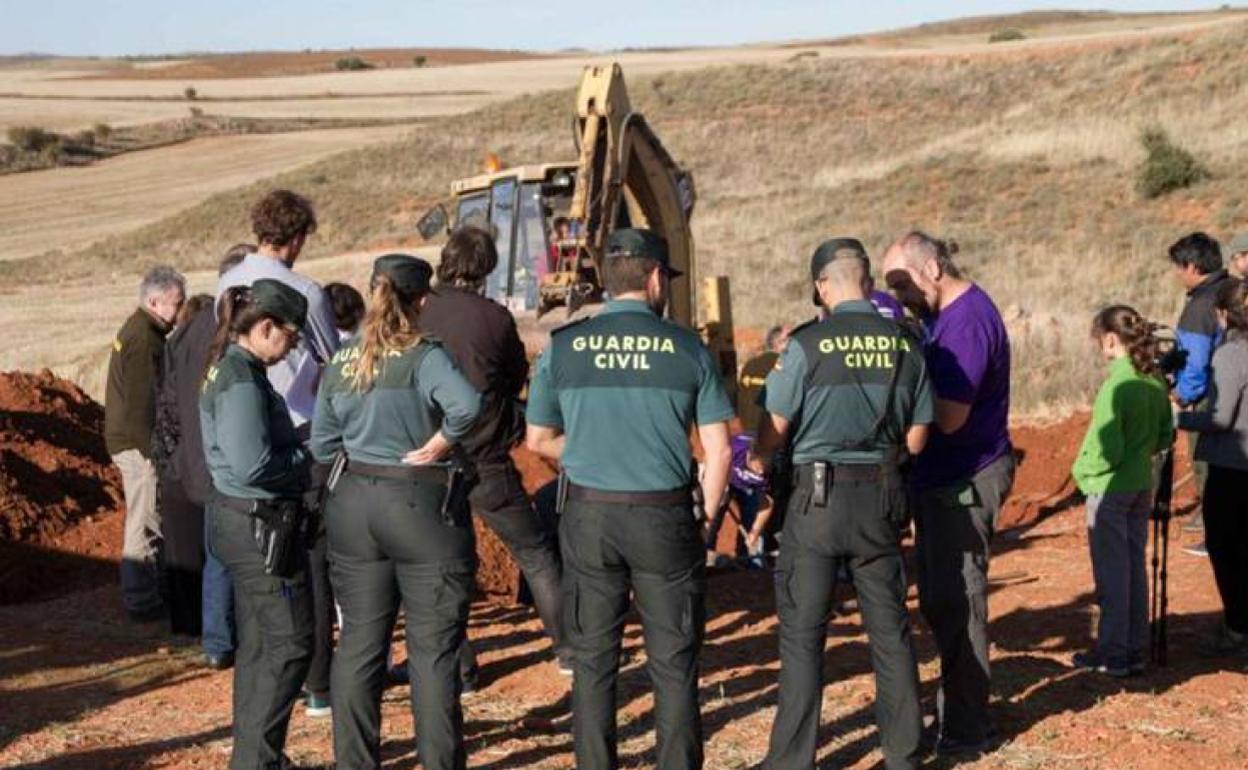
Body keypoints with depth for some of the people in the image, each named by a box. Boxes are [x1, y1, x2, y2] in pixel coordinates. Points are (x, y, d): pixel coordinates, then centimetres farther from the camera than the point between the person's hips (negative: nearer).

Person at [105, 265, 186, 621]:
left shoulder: (135, 330, 15)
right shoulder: (144, 338, -19)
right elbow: (142, 402, -22)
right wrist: (154, 451, -20)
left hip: (130, 441, 11)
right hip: (140, 444, -11)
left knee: (143, 521, 18)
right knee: (146, 523, -4)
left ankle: (141, 593, 27)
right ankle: (142, 601, 3)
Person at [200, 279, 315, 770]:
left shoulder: (231, 368, 12)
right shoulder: (241, 379, -19)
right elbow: (254, 466, -25)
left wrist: (300, 445, 5)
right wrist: (310, 458, -12)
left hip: (241, 521, 11)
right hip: (258, 523, -11)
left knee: (258, 645, 17)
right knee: (290, 644, -4)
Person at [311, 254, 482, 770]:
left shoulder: (340, 364, 7)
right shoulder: (424, 357, -12)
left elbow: (322, 446, 12)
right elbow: (466, 404, -31)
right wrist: (438, 444, -17)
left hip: (353, 506, 5)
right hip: (423, 505, -5)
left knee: (359, 643, 12)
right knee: (432, 649, 3)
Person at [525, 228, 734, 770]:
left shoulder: (563, 345, 0)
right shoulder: (687, 348, -4)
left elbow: (538, 439, 8)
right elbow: (718, 451, -3)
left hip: (589, 516, 2)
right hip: (664, 515, -1)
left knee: (593, 660, 11)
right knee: (673, 663, 8)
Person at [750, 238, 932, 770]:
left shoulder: (807, 344, -12)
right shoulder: (904, 345, 0)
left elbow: (774, 431, -7)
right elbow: (916, 439, 5)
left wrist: (755, 460, 15)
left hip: (819, 495, -4)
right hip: (883, 497, 4)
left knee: (803, 632, 5)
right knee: (889, 628, 13)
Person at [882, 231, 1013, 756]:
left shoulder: (968, 320, -19)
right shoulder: (944, 315, 11)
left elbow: (949, 416, -24)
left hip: (965, 483, -10)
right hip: (943, 479, 10)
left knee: (956, 604, -2)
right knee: (940, 600, 16)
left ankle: (965, 730, 8)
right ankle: (957, 711, 28)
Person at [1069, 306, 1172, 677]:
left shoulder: (1116, 387, -22)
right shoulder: (1155, 380, 0)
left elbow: (1106, 452, -22)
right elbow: (1164, 437, 9)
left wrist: (1081, 470, -6)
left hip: (1110, 489, -7)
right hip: (1142, 487, 7)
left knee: (1111, 573, 4)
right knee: (1135, 567, 16)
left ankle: (1112, 653, 12)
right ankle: (1136, 647, 24)